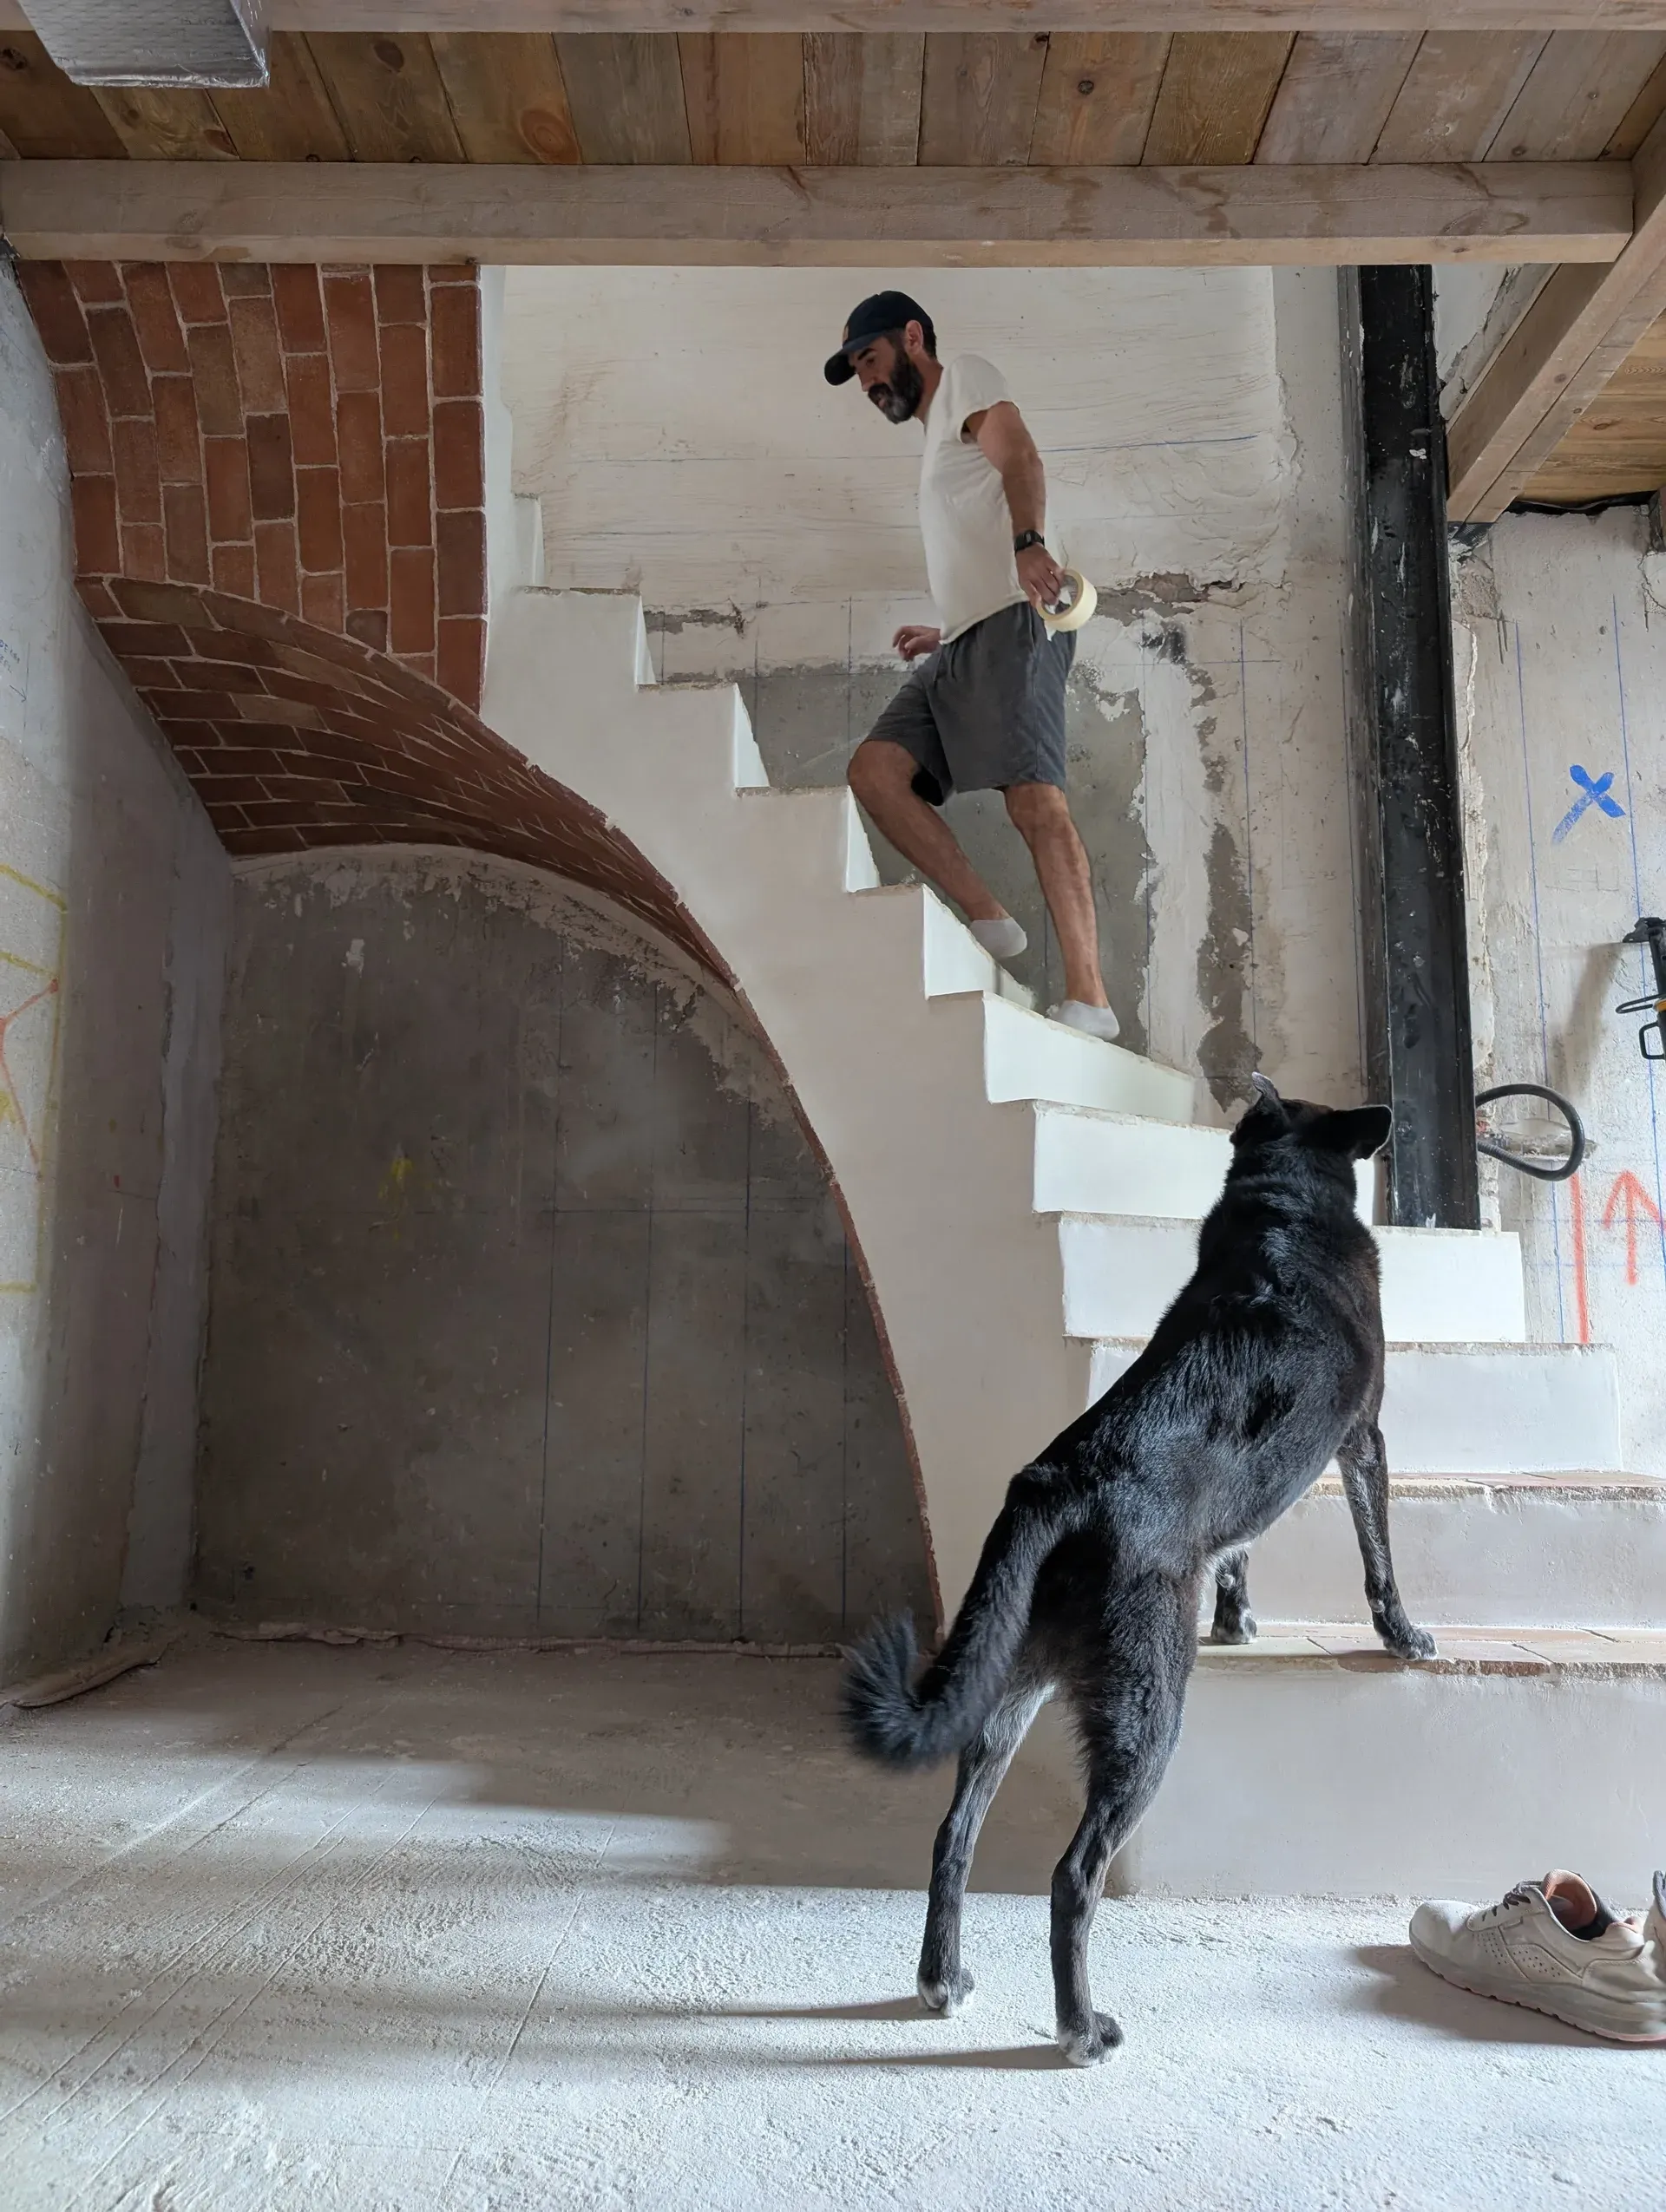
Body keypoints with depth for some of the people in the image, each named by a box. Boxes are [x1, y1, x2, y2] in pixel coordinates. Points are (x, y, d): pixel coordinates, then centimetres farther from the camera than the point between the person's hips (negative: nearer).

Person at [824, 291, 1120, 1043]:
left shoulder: (965, 377, 11)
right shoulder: (939, 444, 35)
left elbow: (1020, 458, -11)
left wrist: (1028, 543, -29)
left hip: (1012, 625, -9)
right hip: (962, 642, 9)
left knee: (1035, 799, -21)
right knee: (873, 770, -9)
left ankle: (1089, 996, -26)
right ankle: (988, 920, -12)